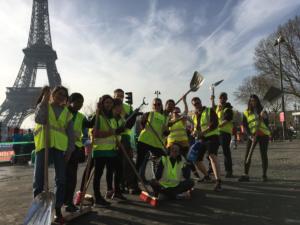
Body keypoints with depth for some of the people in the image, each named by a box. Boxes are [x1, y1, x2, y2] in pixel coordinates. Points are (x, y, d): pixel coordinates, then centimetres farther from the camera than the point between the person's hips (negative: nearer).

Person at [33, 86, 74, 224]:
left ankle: (58, 210, 15)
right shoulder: (42, 106, 9)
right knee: (39, 178, 3)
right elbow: (38, 119, -14)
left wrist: (69, 150, 0)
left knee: (61, 179, 3)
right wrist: (44, 100, -14)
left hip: (60, 147, 2)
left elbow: (70, 133, 10)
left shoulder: (67, 112, 13)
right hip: (43, 145, -1)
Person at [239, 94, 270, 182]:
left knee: (264, 155, 2)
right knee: (247, 154, -8)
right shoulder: (246, 112, 5)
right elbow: (244, 126, 1)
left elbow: (267, 124, 3)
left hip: (263, 135, 1)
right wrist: (250, 135, -13)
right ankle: (246, 175, -6)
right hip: (252, 135, 0)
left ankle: (264, 175, 11)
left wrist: (265, 117, -17)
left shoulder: (263, 111, 9)